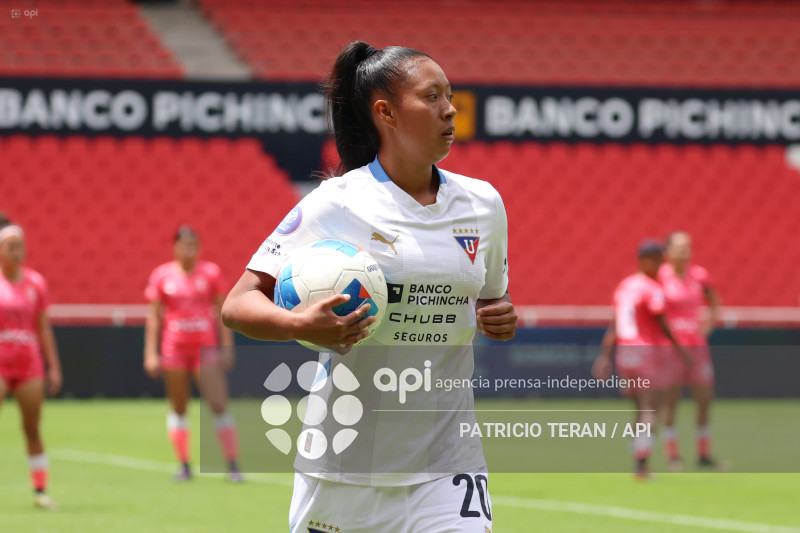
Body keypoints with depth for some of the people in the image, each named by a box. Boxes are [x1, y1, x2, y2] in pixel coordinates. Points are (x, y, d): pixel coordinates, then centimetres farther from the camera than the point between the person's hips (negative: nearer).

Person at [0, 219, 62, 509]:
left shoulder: (35, 282, 7)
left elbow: (44, 328, 11)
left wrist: (53, 367, 9)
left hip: (29, 362, 3)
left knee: (32, 428, 4)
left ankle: (40, 490, 11)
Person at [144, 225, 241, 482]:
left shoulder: (210, 272, 2)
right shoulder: (162, 275, 3)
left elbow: (222, 312, 5)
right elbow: (154, 316, 5)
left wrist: (226, 346, -1)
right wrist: (150, 352, 0)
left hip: (205, 348, -1)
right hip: (174, 348, 1)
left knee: (219, 405, -9)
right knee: (178, 409, 6)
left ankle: (233, 465, -6)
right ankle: (184, 465, 15)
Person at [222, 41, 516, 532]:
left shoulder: (482, 204, 7)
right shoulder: (334, 205, -7)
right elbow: (238, 306, -8)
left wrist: (502, 317, 0)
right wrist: (302, 326, -28)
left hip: (446, 461, 3)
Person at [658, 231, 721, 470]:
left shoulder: (699, 275, 5)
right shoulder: (660, 277, -8)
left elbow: (714, 302, 21)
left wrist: (708, 325, 7)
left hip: (696, 344, 5)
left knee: (705, 399, 4)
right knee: (670, 400, -3)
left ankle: (704, 454, 13)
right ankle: (673, 456, 2)